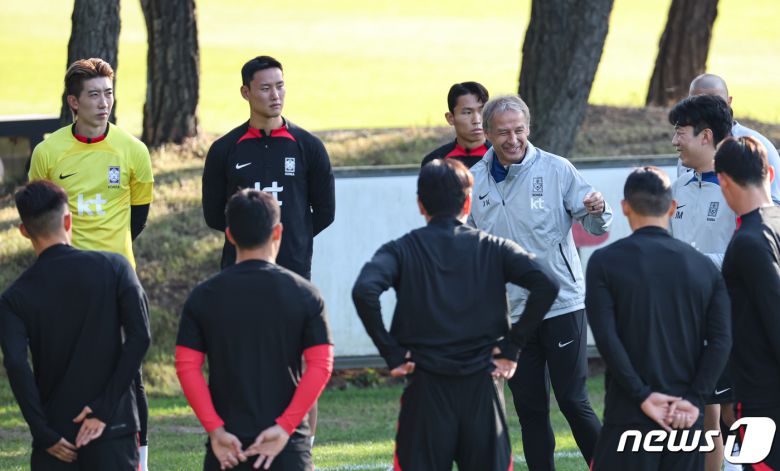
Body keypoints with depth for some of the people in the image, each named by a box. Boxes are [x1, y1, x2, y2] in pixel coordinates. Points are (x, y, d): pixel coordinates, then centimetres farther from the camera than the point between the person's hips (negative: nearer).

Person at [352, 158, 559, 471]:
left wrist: (391, 353, -8)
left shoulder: (402, 250, 1)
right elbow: (546, 285, -8)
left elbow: (364, 291, -17)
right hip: (481, 388, 1)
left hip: (426, 389, -1)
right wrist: (511, 347, -2)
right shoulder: (493, 249, 5)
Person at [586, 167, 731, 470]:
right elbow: (720, 340, -2)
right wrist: (692, 399, -6)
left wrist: (643, 397, -10)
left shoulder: (605, 262, -2)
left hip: (630, 413, -3)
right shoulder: (703, 266, 7)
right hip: (686, 418, 3)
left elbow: (606, 337, -11)